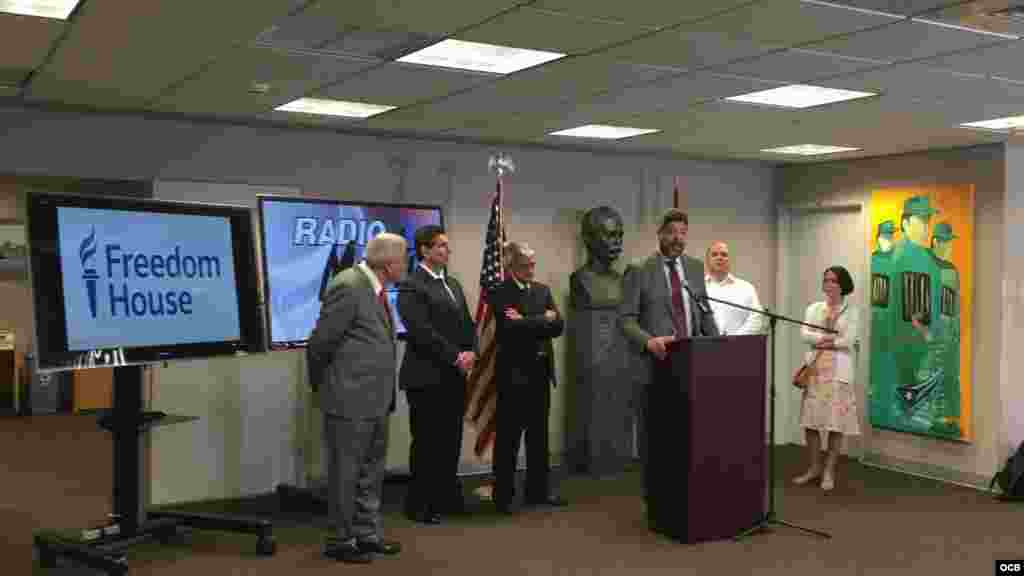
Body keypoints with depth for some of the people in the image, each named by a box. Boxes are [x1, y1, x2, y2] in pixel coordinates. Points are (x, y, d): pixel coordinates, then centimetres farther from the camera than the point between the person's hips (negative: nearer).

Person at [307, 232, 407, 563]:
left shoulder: (375, 288, 10)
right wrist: (322, 385, -2)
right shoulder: (348, 286, -19)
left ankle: (367, 534, 29)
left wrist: (386, 394, 15)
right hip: (350, 400, -9)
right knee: (346, 473, 4)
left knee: (371, 471, 17)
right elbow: (319, 342, -16)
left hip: (375, 400, 9)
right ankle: (341, 540, 18)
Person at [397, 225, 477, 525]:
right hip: (427, 377, -7)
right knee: (427, 442, 0)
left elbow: (467, 324, 15)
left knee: (451, 441, 10)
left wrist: (470, 352, -3)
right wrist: (455, 357, -17)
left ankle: (446, 498, 21)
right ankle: (420, 505, 11)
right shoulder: (412, 286, -9)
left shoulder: (453, 284, 17)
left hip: (455, 376, 7)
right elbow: (422, 331, -18)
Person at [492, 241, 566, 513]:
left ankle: (538, 490, 23)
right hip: (514, 372, -6)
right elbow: (512, 328, -21)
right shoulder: (500, 293, -7)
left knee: (539, 434, 13)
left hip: (540, 370, 6)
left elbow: (558, 325, 0)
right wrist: (542, 320, -12)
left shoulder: (543, 290, 12)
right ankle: (504, 495, 11)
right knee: (508, 436, 2)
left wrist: (526, 321, -12)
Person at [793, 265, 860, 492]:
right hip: (815, 368, 3)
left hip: (839, 370, -3)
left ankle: (829, 471, 7)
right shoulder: (814, 308, 12)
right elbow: (804, 334, -2)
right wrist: (828, 339, -14)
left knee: (836, 421, -3)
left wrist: (820, 341, -4)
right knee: (811, 419, 2)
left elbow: (848, 340, -9)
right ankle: (814, 467, 16)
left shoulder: (850, 310, 3)